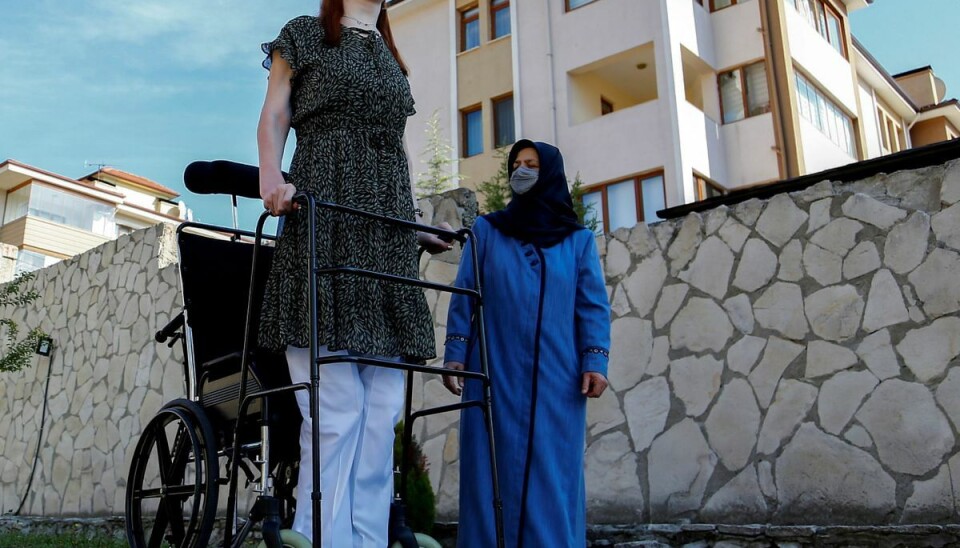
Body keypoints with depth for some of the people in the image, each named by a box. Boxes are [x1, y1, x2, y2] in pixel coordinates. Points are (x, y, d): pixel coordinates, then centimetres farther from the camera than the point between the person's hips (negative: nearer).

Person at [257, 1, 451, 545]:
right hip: (321, 219, -5)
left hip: (388, 230, 5)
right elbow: (274, 116, 7)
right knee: (336, 406, -13)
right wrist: (271, 178, -11)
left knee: (382, 410, -3)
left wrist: (413, 227, 21)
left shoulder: (392, 57, 28)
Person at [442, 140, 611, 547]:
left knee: (553, 474, 1)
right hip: (495, 375, 0)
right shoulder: (486, 231, 11)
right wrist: (455, 354, -3)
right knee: (496, 471, 0)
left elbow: (593, 305, 6)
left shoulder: (578, 240, 12)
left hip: (557, 377, 0)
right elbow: (463, 298, 7)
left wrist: (595, 361, -6)